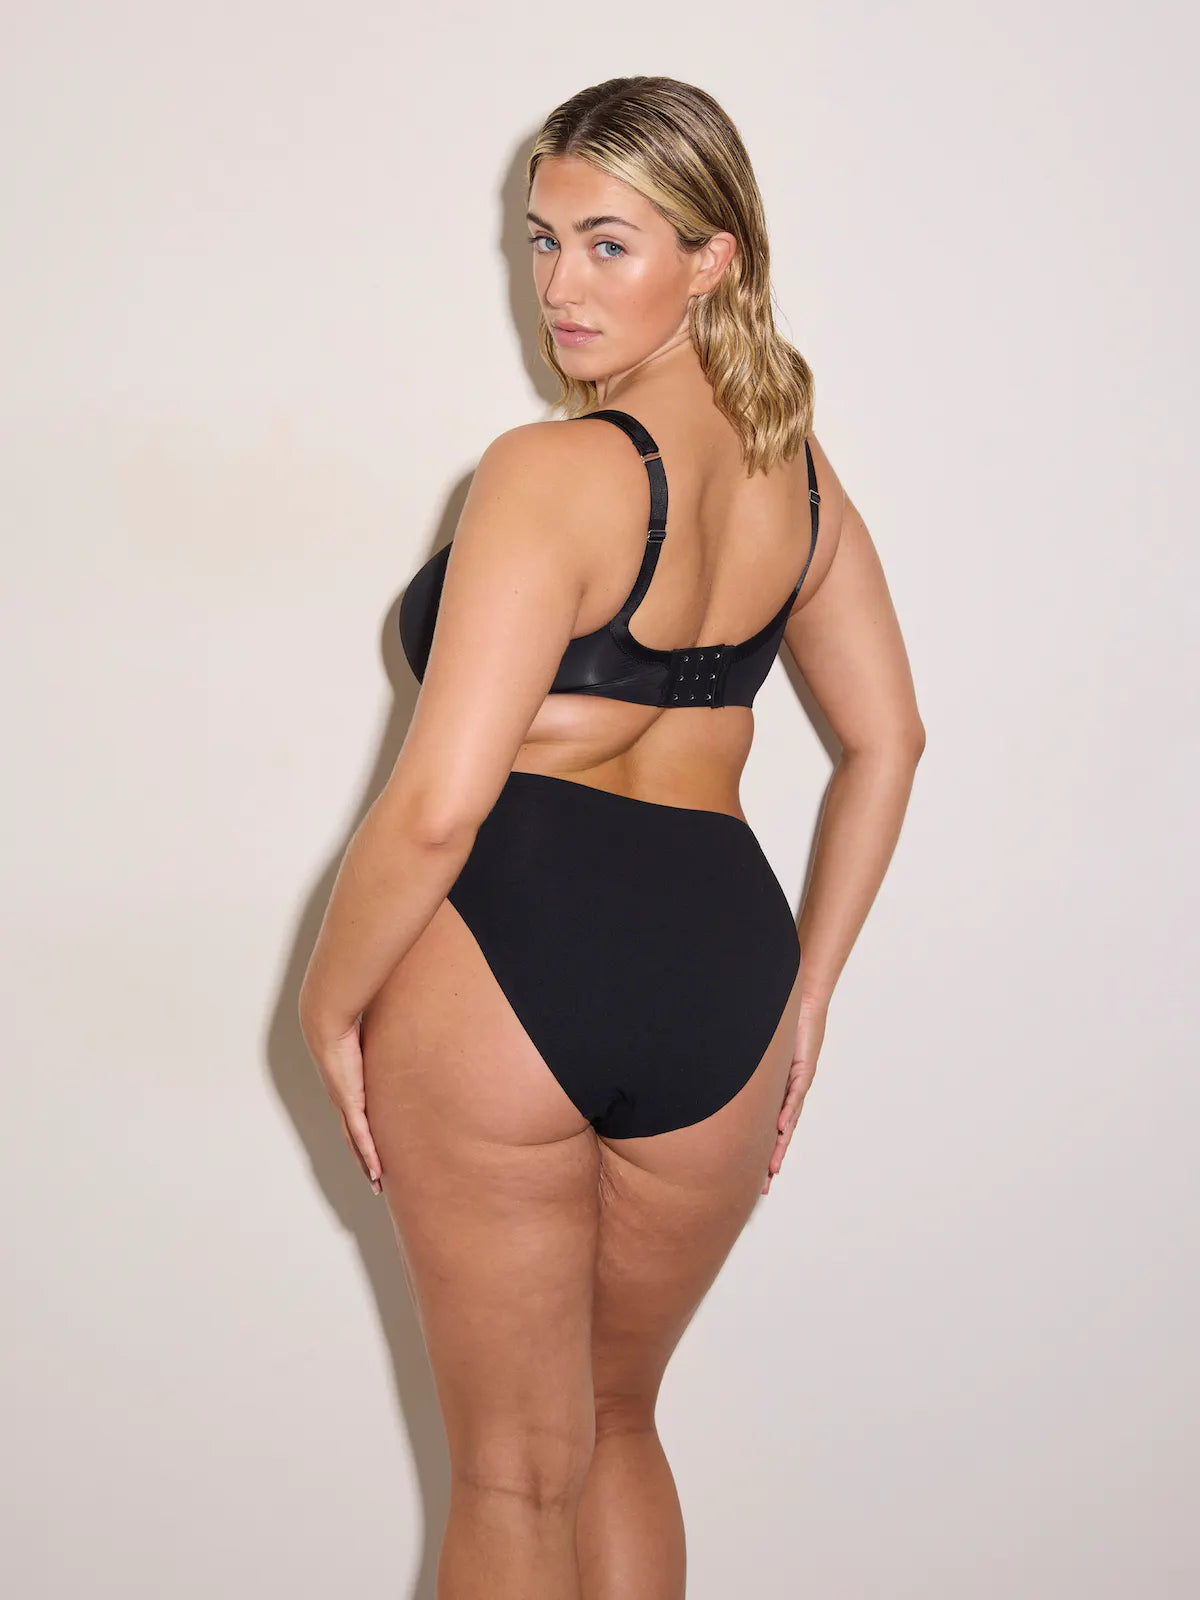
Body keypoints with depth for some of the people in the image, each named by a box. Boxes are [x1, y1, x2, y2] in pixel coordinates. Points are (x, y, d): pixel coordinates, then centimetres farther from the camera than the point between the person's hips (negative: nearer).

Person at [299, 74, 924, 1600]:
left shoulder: (550, 471, -14)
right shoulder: (797, 469, 9)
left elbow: (437, 804, -19)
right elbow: (887, 743, 17)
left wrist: (328, 1008, -4)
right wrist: (805, 992, 23)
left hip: (506, 959, -6)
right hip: (719, 961, 7)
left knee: (513, 1476, 10)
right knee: (618, 1422, 27)